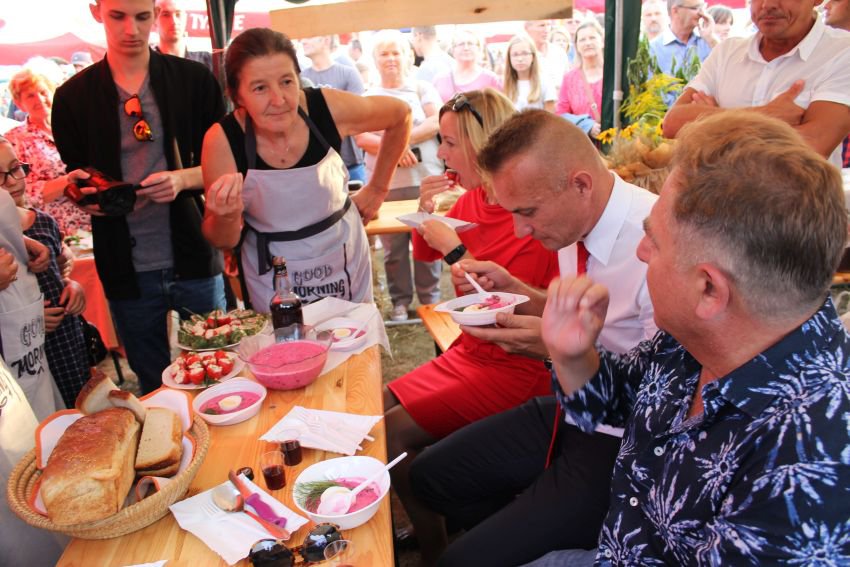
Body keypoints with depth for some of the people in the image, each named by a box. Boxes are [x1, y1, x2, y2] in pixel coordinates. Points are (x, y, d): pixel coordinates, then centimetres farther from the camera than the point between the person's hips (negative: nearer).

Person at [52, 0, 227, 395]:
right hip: (127, 270, 1)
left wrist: (184, 178, -17)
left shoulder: (194, 80, 1)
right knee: (154, 391, 14)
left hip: (194, 258, 0)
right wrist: (84, 193, -13)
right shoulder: (73, 96, 3)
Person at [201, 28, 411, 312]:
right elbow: (222, 241, -8)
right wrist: (227, 215, -30)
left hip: (347, 265, 2)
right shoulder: (222, 140, -20)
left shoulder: (329, 108, -19)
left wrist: (377, 189, 3)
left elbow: (400, 115, 1)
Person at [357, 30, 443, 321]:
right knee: (393, 247, 4)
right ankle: (400, 301, 18)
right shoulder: (367, 97, 13)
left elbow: (437, 122, -2)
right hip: (385, 184, 1)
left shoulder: (422, 89, 13)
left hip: (425, 178, 0)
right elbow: (362, 137, 0)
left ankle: (430, 298, 17)